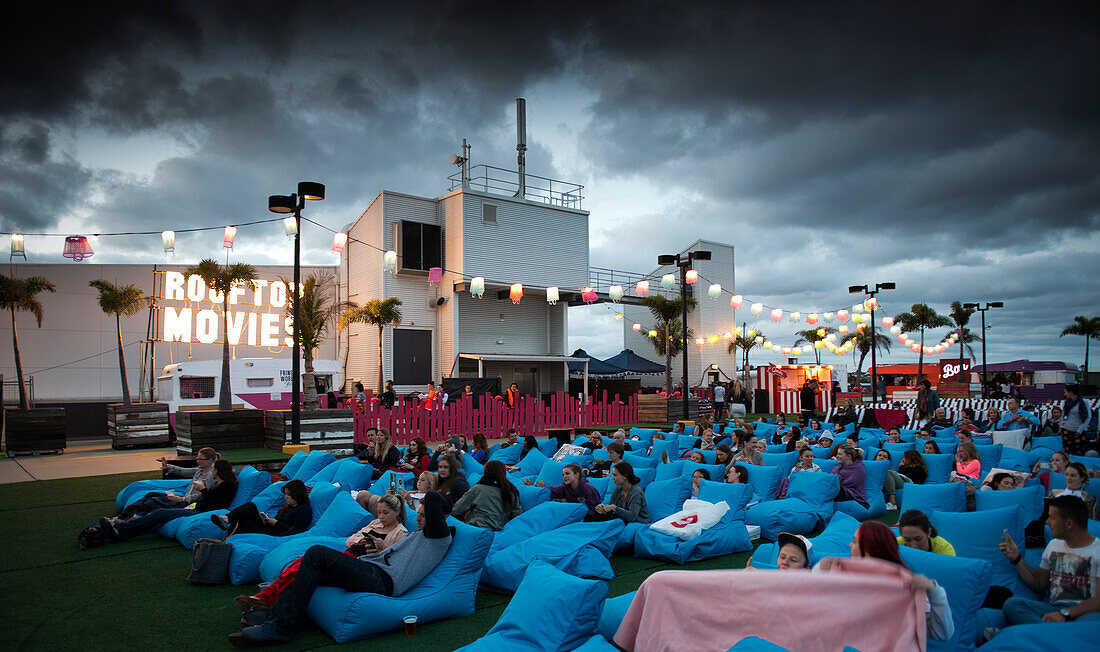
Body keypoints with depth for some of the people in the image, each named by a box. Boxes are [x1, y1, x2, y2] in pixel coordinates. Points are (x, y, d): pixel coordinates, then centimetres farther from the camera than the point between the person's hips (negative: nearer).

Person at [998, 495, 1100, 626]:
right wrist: (1016, 558, 14)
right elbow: (1039, 585, 26)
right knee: (1011, 604, -26)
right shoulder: (1054, 545, 21)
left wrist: (1064, 614, -23)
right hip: (1053, 608, 5)